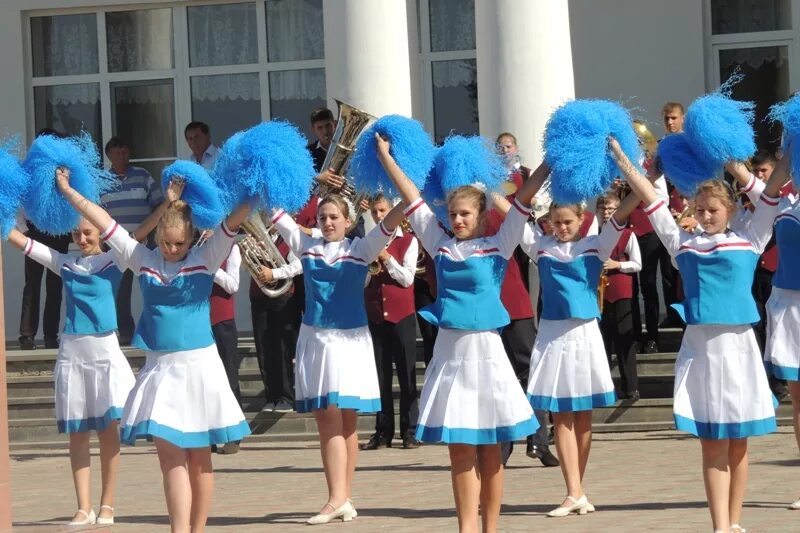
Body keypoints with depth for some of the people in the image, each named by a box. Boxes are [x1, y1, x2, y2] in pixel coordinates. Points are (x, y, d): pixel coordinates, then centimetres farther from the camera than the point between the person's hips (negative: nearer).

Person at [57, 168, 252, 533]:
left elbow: (234, 219, -8)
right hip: (160, 369, 2)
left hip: (198, 366, -2)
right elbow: (102, 220, 8)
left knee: (199, 456, 5)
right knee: (170, 453, -7)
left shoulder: (205, 259, 1)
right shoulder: (144, 260, 7)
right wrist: (67, 191, 9)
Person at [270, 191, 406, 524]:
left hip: (350, 340, -1)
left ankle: (343, 497, 9)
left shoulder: (361, 249, 1)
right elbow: (275, 213, 2)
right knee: (327, 419, -4)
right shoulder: (306, 245, 7)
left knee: (347, 421, 4)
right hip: (316, 339, 1)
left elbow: (389, 224, -12)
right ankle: (338, 498, -8)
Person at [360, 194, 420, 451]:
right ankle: (383, 431, 7)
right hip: (374, 314, 3)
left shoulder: (408, 241, 2)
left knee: (407, 374, -2)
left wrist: (386, 258, -15)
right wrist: (369, 268, -12)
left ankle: (409, 431, 1)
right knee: (380, 374, 3)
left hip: (401, 314, -3)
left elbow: (407, 278, -6)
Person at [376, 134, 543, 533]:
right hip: (449, 352, 2)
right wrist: (385, 156, 11)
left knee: (490, 450, 5)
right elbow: (412, 197, 9)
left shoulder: (498, 246, 1)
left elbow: (524, 199, -6)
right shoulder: (441, 244, 7)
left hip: (485, 350, -2)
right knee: (459, 449, 2)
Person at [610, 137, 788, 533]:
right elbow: (651, 200, 8)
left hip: (738, 345, -1)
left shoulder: (748, 239, 5)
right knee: (712, 444, 1)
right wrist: (623, 163, 5)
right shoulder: (683, 244, 9)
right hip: (699, 346, 1)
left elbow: (772, 190, 0)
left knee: (737, 443, 7)